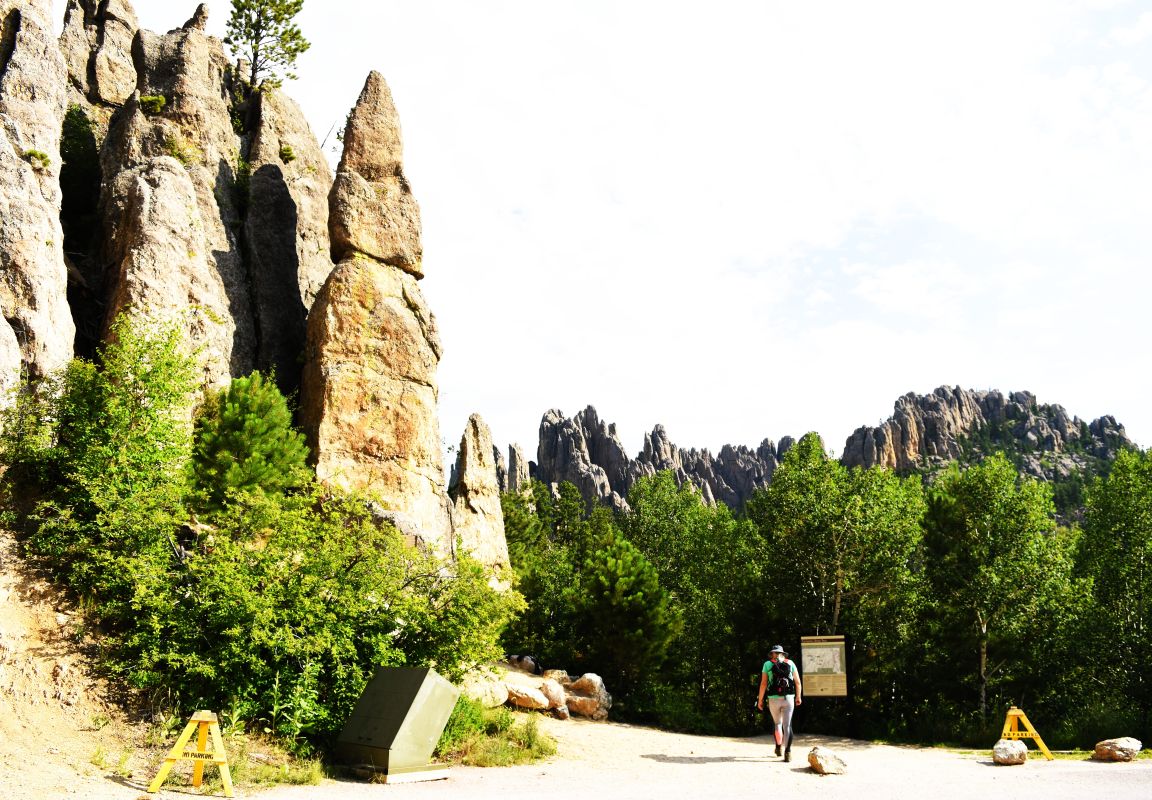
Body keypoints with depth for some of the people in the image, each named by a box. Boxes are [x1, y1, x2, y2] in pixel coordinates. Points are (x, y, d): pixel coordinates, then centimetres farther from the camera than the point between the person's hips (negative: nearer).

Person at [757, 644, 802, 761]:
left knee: (778, 723, 21)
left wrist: (760, 699, 5)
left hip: (774, 699, 0)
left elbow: (763, 683, -2)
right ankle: (788, 752, -11)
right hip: (789, 699, 0)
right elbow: (798, 682, 7)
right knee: (787, 725, -1)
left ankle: (778, 747, 26)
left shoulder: (767, 664, 4)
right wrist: (799, 697, 19)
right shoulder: (790, 663, 7)